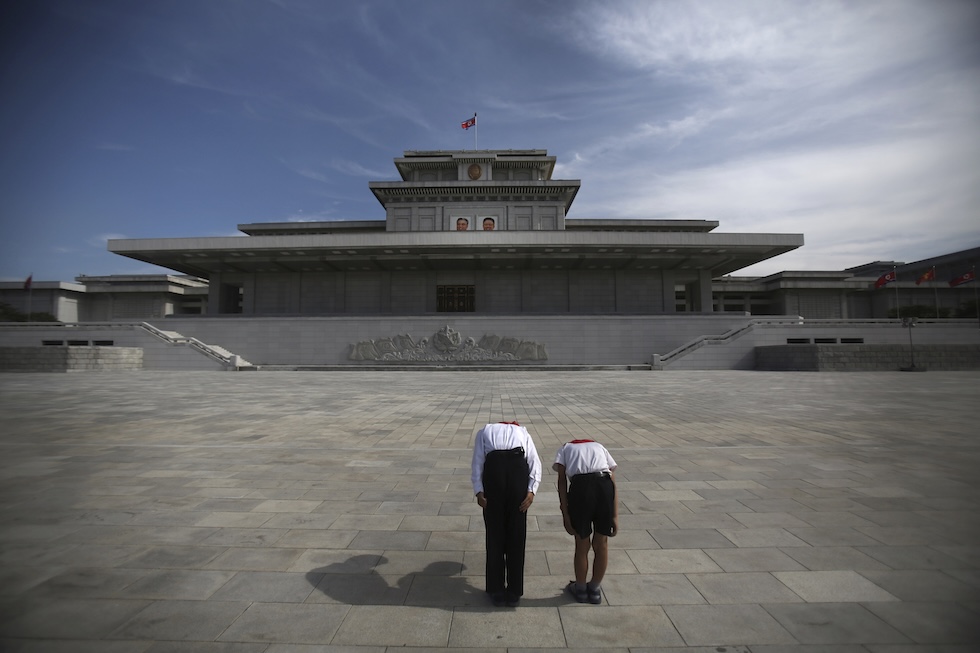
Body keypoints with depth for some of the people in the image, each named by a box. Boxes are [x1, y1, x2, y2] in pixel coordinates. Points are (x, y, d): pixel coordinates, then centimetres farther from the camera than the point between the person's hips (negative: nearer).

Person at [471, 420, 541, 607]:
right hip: (518, 467, 1)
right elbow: (535, 462, 14)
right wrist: (531, 490, 4)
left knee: (494, 534, 15)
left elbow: (477, 462, 12)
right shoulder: (522, 431, 32)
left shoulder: (484, 431, 31)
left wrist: (479, 491, 4)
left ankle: (497, 592, 28)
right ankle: (514, 592, 27)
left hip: (493, 467, -1)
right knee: (516, 535, 15)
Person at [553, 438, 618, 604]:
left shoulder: (565, 448, 27)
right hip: (605, 485, 2)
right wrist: (615, 516, 13)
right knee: (601, 544, 22)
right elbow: (613, 482, 17)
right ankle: (595, 589, 41)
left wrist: (565, 515, 6)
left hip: (580, 486, -2)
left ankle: (580, 589, 40)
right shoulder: (600, 447, 31)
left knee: (582, 545, 19)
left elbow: (562, 480, 9)